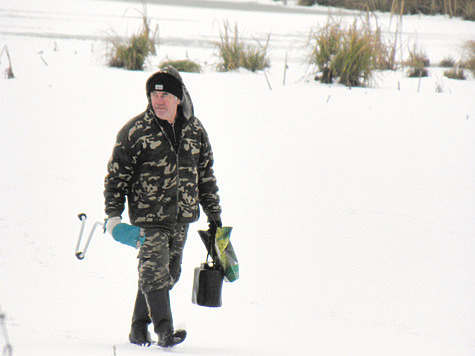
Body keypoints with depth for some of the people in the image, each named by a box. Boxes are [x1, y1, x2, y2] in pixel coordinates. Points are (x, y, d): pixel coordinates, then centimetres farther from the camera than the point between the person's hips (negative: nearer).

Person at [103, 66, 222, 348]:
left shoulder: (195, 130, 6)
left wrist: (214, 214, 18)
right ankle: (165, 331, -17)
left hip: (182, 218, 5)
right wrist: (113, 215, -9)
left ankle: (139, 328, 23)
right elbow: (116, 174, -2)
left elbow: (206, 174, 17)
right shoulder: (135, 131, -6)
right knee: (154, 273, -16)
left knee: (169, 275, 11)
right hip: (148, 216, -5)